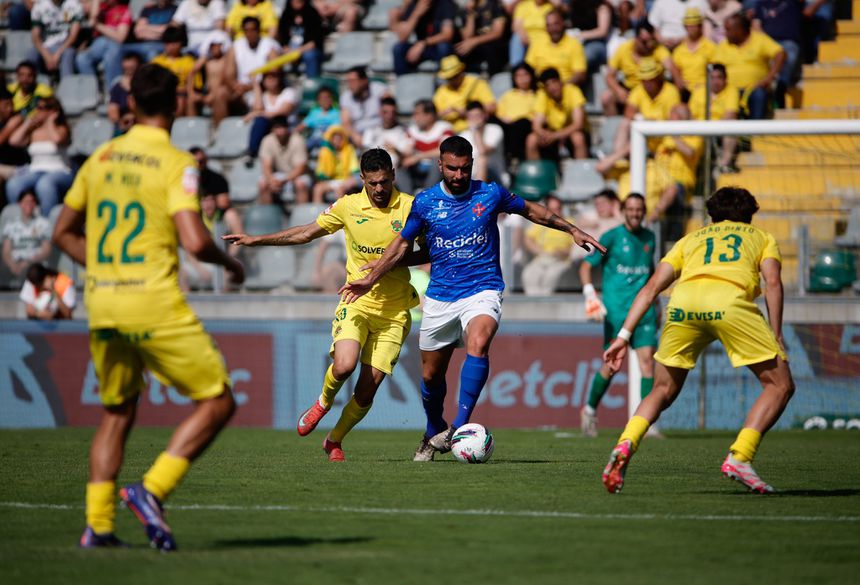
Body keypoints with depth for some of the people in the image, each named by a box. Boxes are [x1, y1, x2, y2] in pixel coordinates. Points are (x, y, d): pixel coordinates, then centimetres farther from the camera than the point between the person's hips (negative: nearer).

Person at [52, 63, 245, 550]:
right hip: (155, 305, -6)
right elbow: (195, 241, -18)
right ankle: (152, 490, -11)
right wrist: (230, 261, 1)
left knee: (117, 413, 19)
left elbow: (64, 232, 16)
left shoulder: (101, 158, 9)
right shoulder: (177, 164, -9)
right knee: (218, 402, 3)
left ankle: (97, 525, 13)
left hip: (102, 305, 6)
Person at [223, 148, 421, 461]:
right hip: (357, 302, 0)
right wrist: (256, 240, 12)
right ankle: (323, 403, 10)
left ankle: (334, 440, 23)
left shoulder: (411, 207, -4)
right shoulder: (349, 206, 1)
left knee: (367, 389, -3)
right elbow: (305, 233, 13)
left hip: (394, 310, 0)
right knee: (344, 366, -25)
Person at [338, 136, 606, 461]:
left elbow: (529, 210, 15)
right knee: (431, 375, 8)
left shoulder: (491, 195, -2)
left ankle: (460, 427, -31)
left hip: (483, 290, -2)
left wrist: (572, 230, 17)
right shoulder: (425, 202, 0)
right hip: (440, 297, 2)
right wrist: (370, 280, 8)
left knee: (477, 345, -32)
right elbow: (403, 243, 13)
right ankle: (433, 434, 35)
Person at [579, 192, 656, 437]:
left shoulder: (649, 238, 13)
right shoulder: (612, 237, -2)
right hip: (616, 309, -4)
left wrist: (654, 302, 27)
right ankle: (590, 409, 17)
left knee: (647, 360, -8)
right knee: (612, 364, -5)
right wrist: (590, 295, -15)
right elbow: (586, 266, -2)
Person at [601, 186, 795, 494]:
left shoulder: (691, 238, 36)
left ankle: (626, 444, -5)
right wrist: (776, 336, 8)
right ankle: (739, 457, -7)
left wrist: (624, 335, 20)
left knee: (663, 392, 20)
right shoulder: (761, 237, 32)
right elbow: (772, 282, 12)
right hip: (730, 302, -3)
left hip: (683, 303, 3)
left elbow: (652, 286, 24)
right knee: (780, 386, 10)